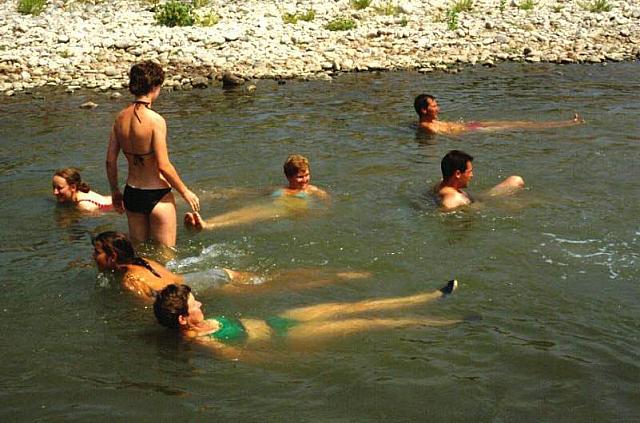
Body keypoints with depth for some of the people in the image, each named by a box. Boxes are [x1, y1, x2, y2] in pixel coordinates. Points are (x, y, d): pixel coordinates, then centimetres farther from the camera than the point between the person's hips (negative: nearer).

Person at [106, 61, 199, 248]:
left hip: (131, 194, 6)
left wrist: (115, 191, 20)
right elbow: (164, 166, -20)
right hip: (157, 196, -6)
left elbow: (110, 160, 5)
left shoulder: (121, 117, 0)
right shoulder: (155, 120, -20)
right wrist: (185, 192, -7)